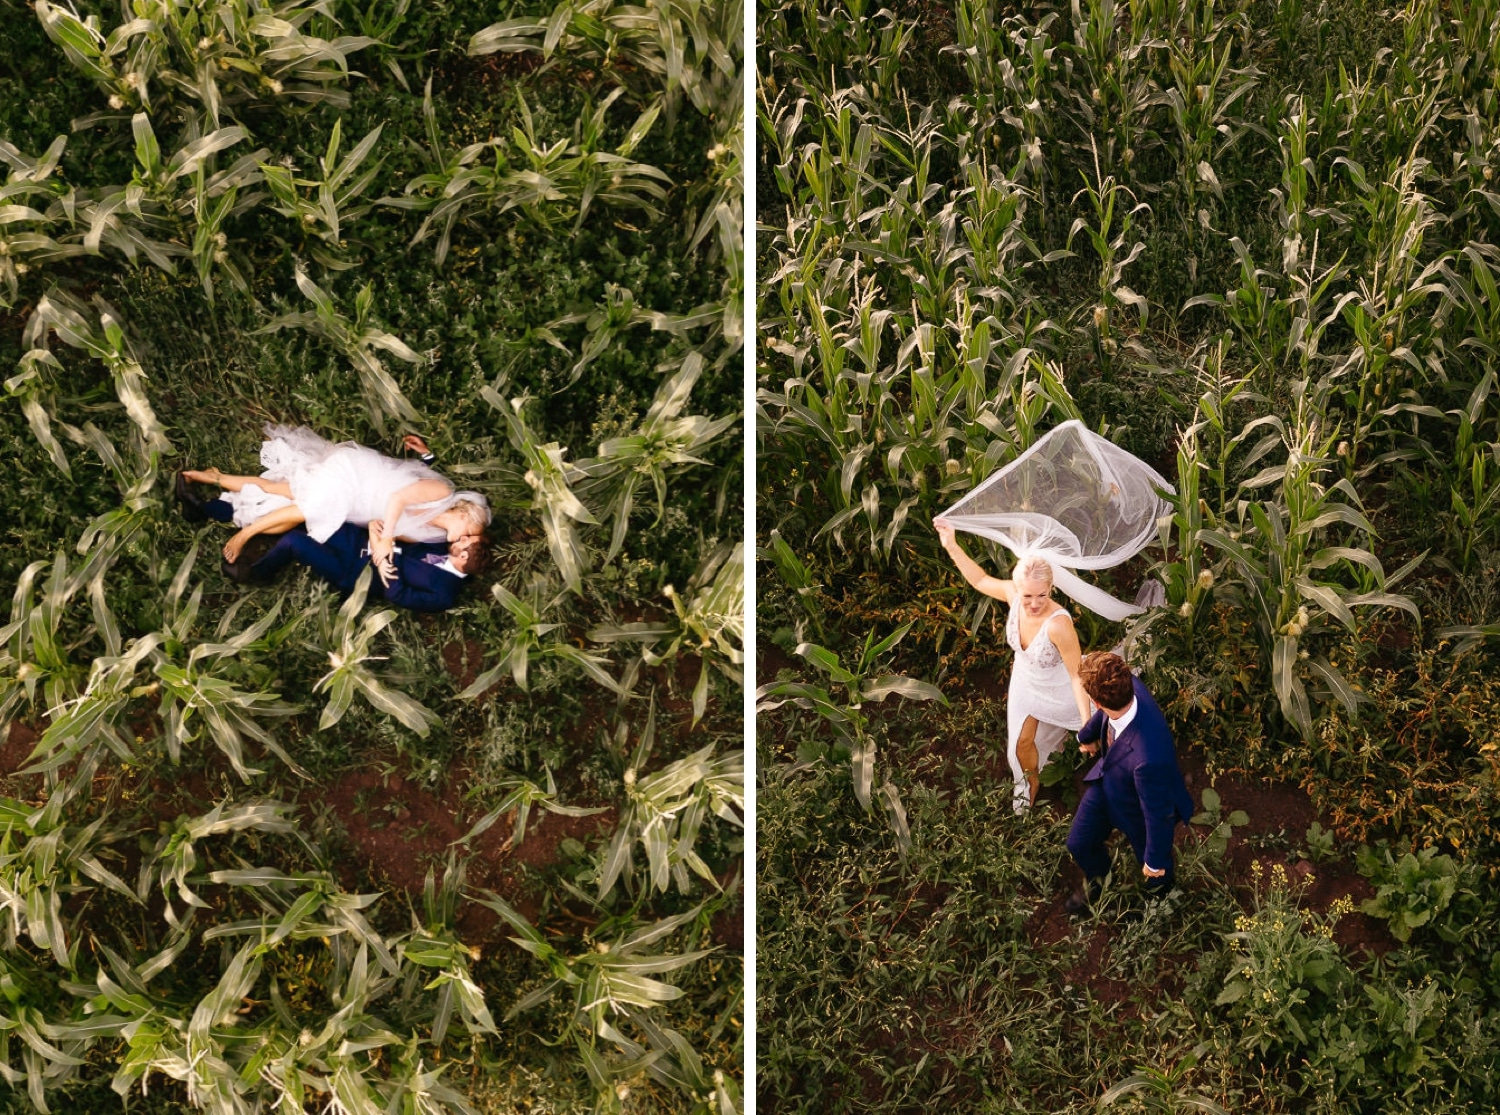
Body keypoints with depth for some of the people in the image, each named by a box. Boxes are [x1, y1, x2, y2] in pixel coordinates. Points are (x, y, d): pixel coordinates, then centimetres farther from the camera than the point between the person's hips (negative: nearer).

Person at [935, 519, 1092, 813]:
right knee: (1022, 742, 23)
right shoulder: (1013, 594, -30)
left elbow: (1077, 675, -37)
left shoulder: (1058, 623, -46)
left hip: (1058, 690, -5)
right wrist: (952, 547, -11)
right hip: (1026, 683, 5)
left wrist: (1087, 723, -36)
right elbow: (980, 580, -7)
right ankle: (1031, 780, 54)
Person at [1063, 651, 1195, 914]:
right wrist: (1088, 733, 19)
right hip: (1107, 782, 6)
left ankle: (1159, 889, 63)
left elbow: (1158, 813, -31)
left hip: (1142, 808, -5)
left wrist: (1155, 861, -12)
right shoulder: (1130, 685, -31)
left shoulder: (1148, 758, -51)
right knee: (1078, 844, 23)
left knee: (1153, 868, 27)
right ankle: (1096, 883, 57)